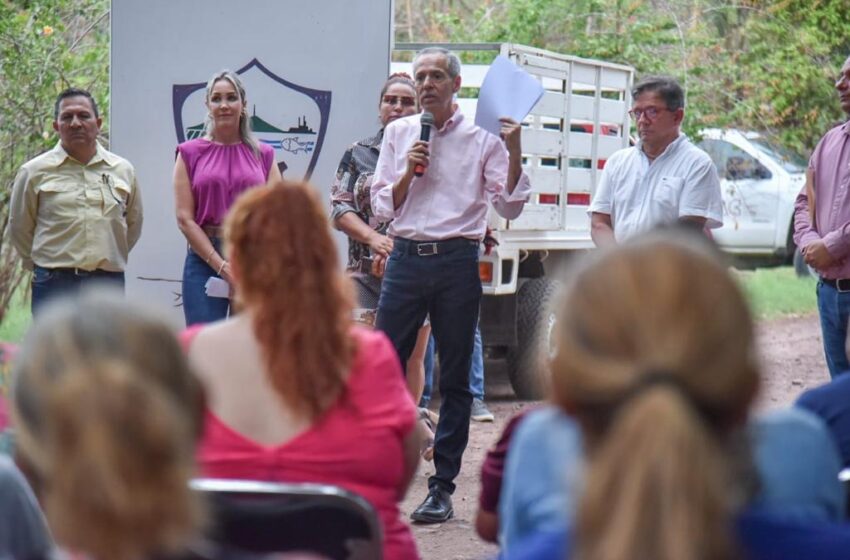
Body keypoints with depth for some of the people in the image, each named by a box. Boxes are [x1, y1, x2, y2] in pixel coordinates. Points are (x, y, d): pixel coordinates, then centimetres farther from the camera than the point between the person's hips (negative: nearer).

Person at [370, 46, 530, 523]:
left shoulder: (482, 138, 3)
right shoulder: (398, 134, 13)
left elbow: (510, 206, 0)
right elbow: (383, 207, 12)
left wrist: (514, 152, -11)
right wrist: (409, 172, -4)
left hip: (457, 262, -2)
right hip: (407, 259, 2)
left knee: (455, 380, 3)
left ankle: (443, 488, 8)